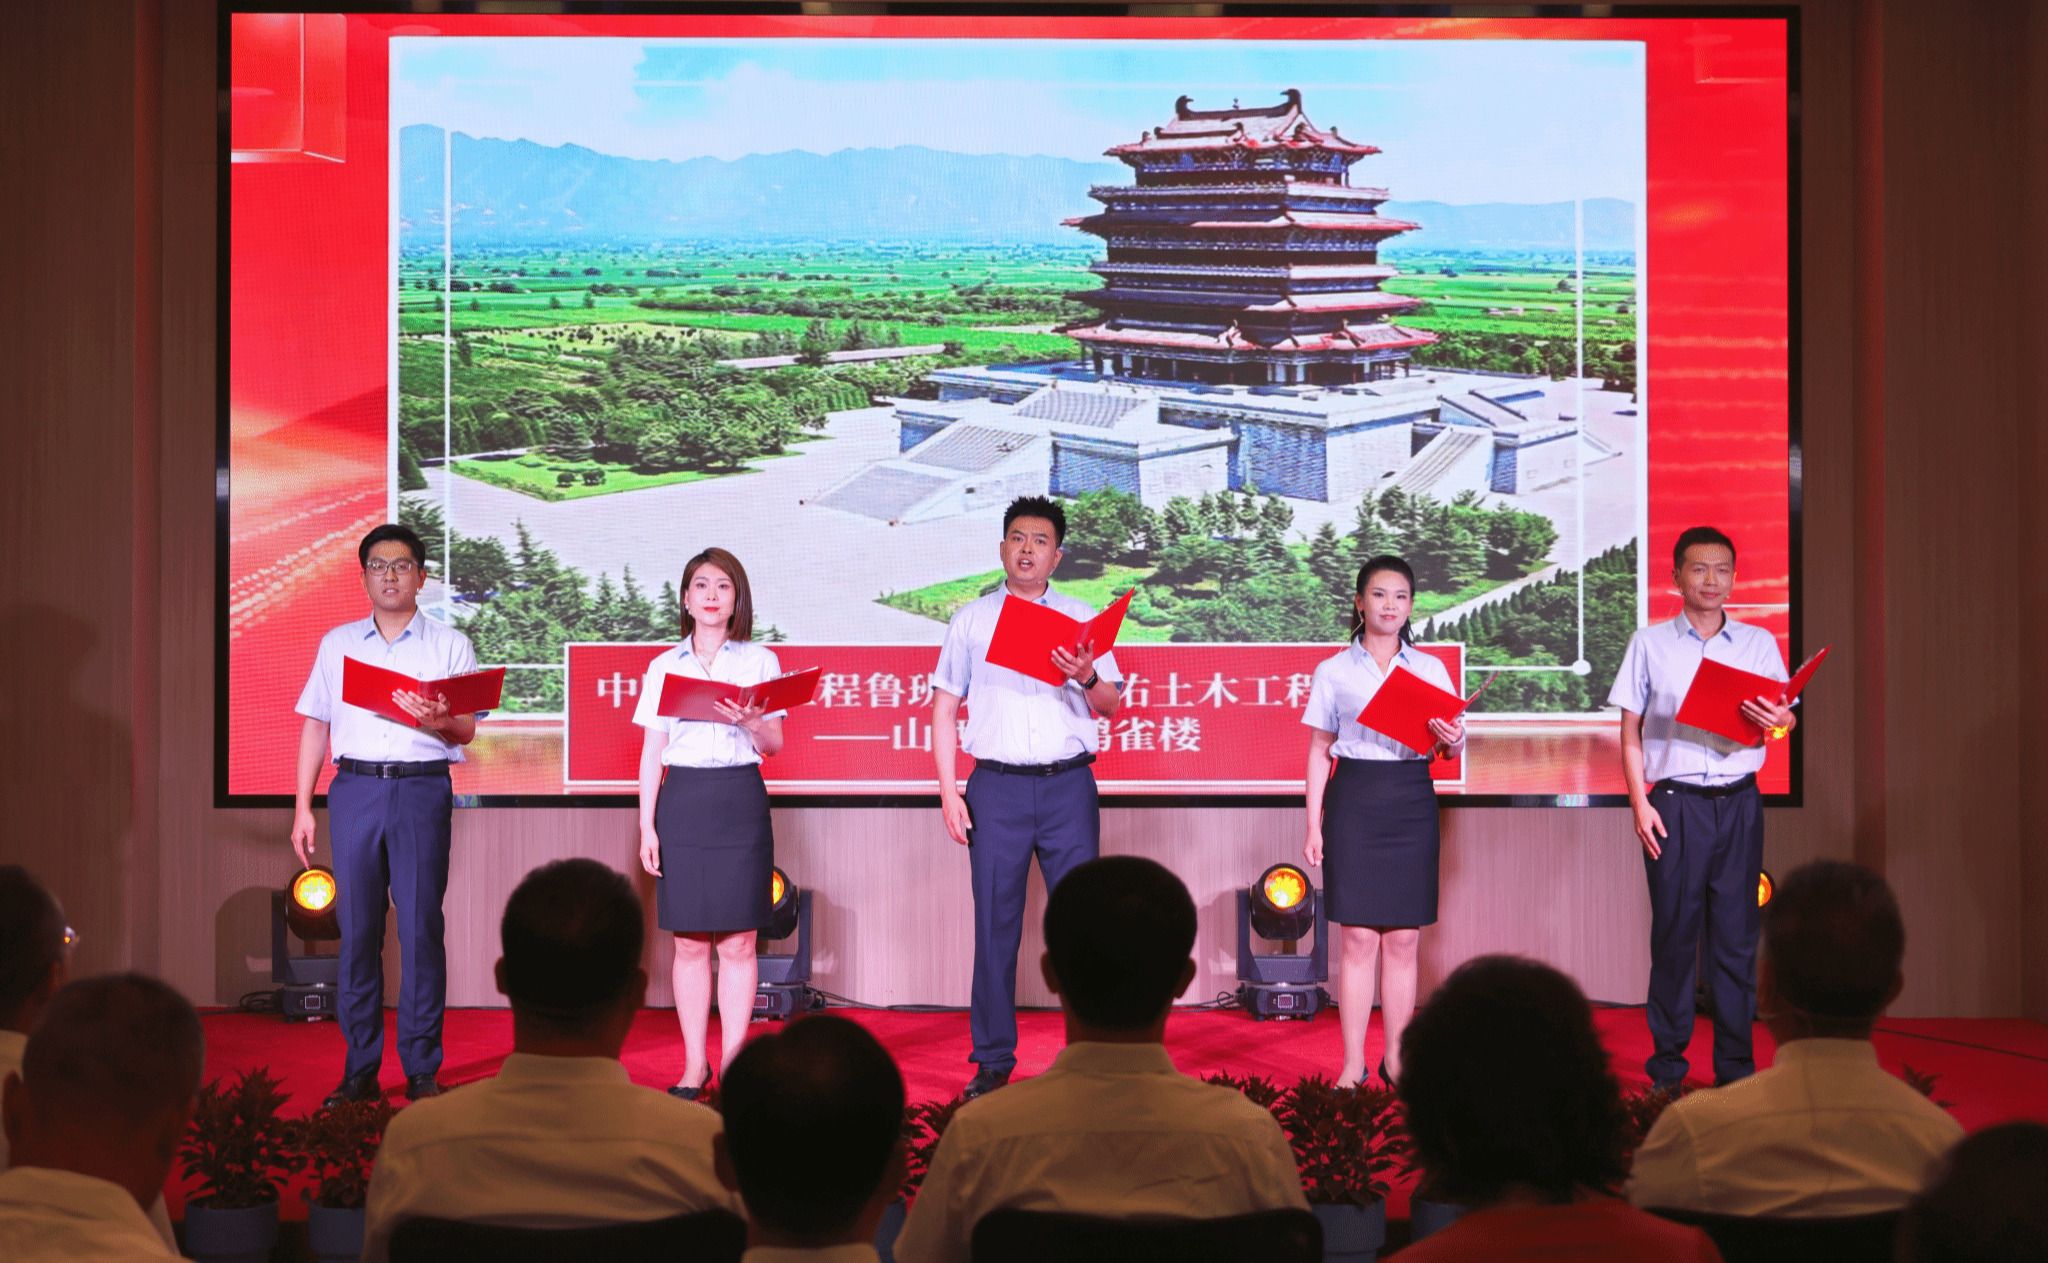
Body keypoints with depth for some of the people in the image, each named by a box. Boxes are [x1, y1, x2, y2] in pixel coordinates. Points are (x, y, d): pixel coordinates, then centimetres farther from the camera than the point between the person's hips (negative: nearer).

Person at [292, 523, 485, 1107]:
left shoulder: (449, 644, 9)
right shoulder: (337, 643, 16)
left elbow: (467, 731, 4)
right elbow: (315, 725, 15)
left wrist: (438, 721, -20)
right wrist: (303, 807, 8)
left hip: (422, 790, -2)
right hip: (355, 789, 2)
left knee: (420, 929, -5)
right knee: (357, 931, 1)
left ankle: (422, 1070, 1)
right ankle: (359, 1070, 7)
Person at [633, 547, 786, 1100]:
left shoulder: (760, 661, 7)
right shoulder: (664, 666, 11)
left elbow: (775, 744, 4)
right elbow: (652, 752, 10)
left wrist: (751, 721, -18)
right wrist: (647, 825, 2)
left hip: (740, 800, -1)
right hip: (682, 800, 1)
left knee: (738, 943, -1)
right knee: (689, 942, 3)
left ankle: (733, 1061, 6)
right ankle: (694, 1064, 11)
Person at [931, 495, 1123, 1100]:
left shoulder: (1080, 617, 11)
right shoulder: (972, 619, 11)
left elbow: (1111, 706, 8)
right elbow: (944, 709, 9)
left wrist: (1087, 677, -14)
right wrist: (948, 790, -1)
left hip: (1068, 784, 0)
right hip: (996, 785, 0)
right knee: (995, 925, 1)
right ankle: (992, 1061, 9)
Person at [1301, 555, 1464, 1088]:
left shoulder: (1430, 668, 11)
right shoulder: (1334, 671, 6)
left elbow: (1450, 747, 10)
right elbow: (1319, 751, 6)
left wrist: (1452, 740, -14)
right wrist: (1313, 824, 0)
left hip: (1411, 803, 2)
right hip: (1354, 800, -2)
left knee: (1403, 938, 3)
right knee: (1358, 938, -3)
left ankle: (1396, 1059, 11)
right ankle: (1353, 1064, 2)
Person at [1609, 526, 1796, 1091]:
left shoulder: (1758, 643, 12)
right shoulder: (1650, 643, 8)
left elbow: (1786, 717, 9)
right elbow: (1630, 730, 6)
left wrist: (1778, 719, -16)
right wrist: (1640, 801, -5)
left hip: (1738, 803, 1)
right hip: (1674, 804, -1)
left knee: (1736, 932, 1)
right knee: (1674, 930, -1)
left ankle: (1736, 1062, 8)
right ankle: (1668, 1061, 7)